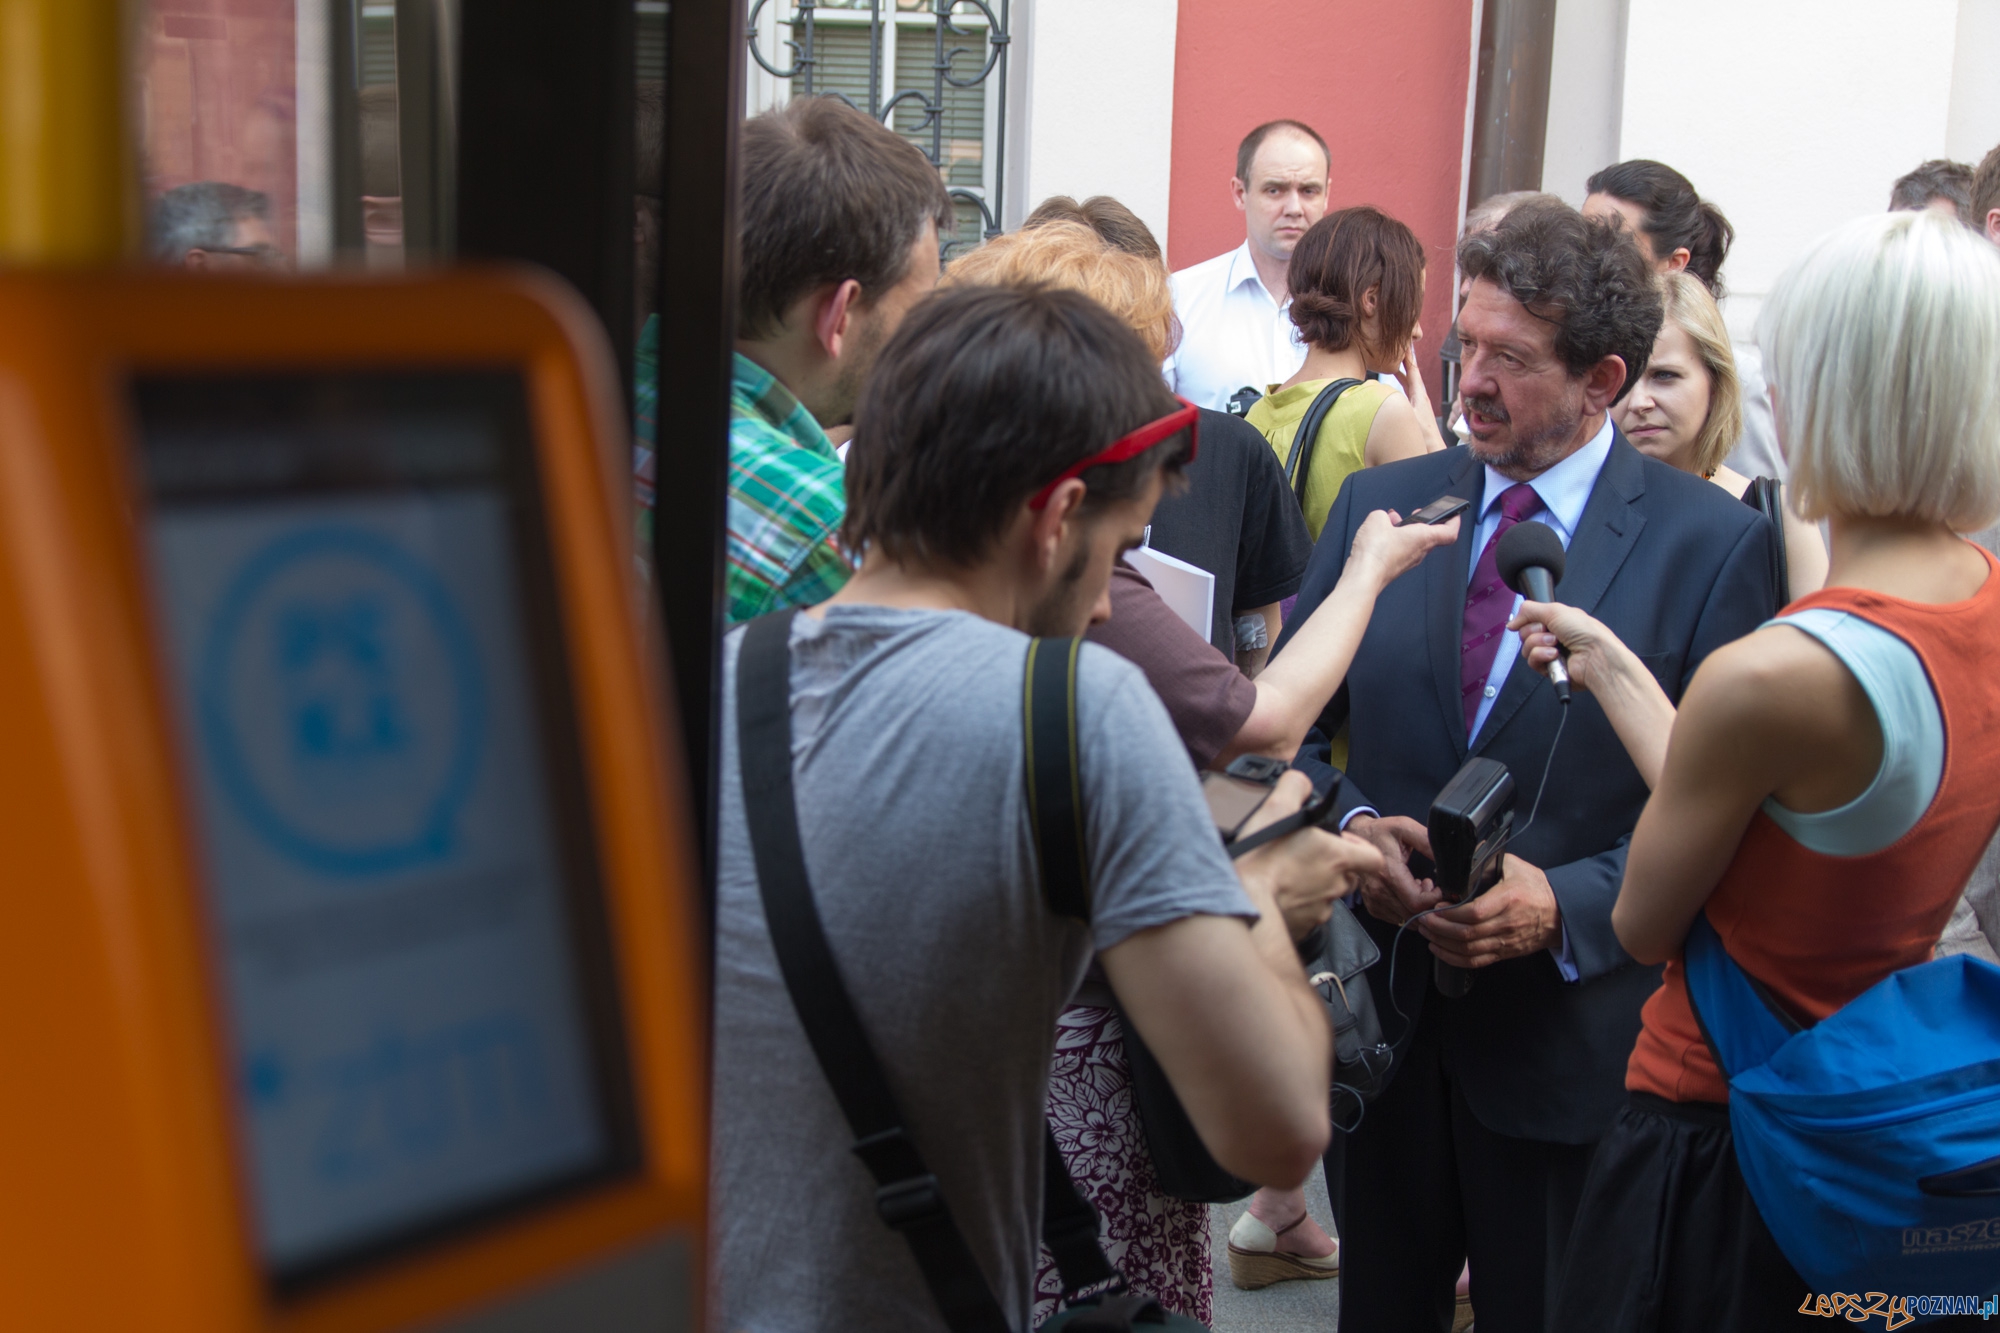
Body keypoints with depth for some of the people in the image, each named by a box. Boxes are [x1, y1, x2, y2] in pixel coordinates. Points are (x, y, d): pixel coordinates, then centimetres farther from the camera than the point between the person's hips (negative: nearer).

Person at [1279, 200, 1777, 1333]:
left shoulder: (1713, 542, -8)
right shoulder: (1381, 504, 4)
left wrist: (1561, 904, -21)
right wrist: (1350, 825, -12)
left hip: (1572, 1027, -3)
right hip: (1381, 1009, 3)